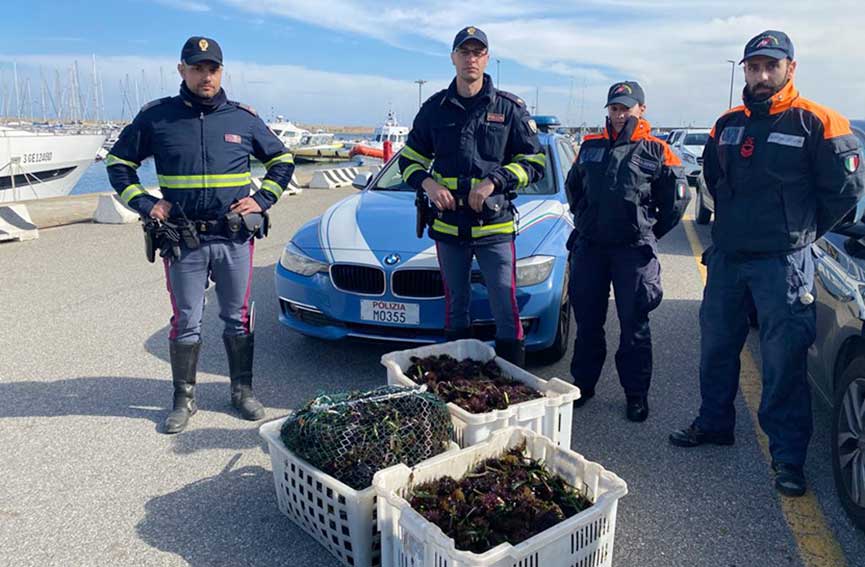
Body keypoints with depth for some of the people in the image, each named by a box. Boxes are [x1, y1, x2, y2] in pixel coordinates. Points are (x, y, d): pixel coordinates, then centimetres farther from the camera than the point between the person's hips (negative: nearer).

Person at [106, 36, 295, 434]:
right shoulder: (156, 116, 2)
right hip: (183, 240, -1)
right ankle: (184, 399, 22)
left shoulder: (243, 118, 4)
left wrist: (262, 199, 2)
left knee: (238, 319, 10)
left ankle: (243, 391, 25)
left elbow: (282, 160, 15)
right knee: (186, 322, 7)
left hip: (234, 238, 1)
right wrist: (145, 204, -2)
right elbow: (119, 163, 11)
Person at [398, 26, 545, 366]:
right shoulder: (435, 108, 8)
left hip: (495, 226, -2)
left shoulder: (509, 108, 2)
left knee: (506, 312, -5)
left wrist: (494, 181, -12)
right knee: (455, 309, 14)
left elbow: (534, 162, 3)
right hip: (448, 225, 3)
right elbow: (409, 158, 15)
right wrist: (428, 183, -7)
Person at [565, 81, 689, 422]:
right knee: (587, 320, 10)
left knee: (634, 324, 2)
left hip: (633, 251, -3)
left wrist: (648, 234, 8)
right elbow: (572, 187, 24)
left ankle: (636, 393, 15)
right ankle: (583, 384, 24)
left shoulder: (656, 151, 0)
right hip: (589, 247, 4)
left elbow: (677, 199, 5)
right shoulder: (590, 147, 10)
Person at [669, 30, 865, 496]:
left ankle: (788, 457, 11)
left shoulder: (816, 123, -6)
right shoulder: (727, 125, 9)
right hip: (726, 256, 6)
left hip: (783, 262, -5)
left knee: (784, 360, -2)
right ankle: (714, 423, 33)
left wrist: (802, 232, 4)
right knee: (715, 345, 14)